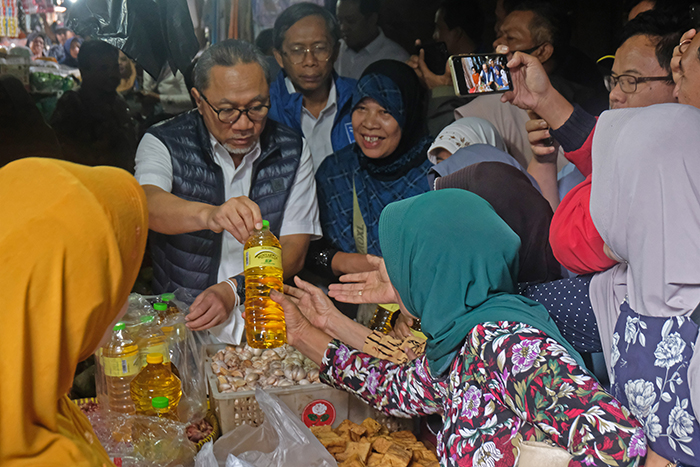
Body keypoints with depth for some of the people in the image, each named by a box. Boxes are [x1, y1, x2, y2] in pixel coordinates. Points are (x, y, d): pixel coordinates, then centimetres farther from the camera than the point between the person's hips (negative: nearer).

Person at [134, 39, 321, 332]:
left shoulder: (292, 151, 5)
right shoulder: (163, 143, -1)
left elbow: (293, 250, 0)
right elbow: (149, 203, -23)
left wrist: (233, 289, -18)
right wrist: (208, 215, -44)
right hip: (179, 315, -1)